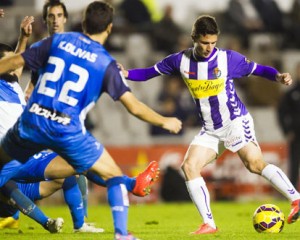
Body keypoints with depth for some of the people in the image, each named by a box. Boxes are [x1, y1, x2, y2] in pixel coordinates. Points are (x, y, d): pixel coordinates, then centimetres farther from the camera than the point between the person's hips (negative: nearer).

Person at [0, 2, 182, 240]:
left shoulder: (57, 41, 5)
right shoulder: (106, 64, -1)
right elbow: (134, 107, -2)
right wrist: (165, 122, 13)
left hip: (31, 121, 2)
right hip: (68, 129, -2)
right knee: (113, 174, 12)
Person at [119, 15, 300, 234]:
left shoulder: (229, 59, -11)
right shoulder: (181, 61, -2)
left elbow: (259, 69, -4)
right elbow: (151, 72, 6)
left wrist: (278, 76, -23)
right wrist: (126, 74, -10)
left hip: (236, 122, -5)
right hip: (211, 129, 5)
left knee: (255, 163, -23)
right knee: (190, 166, -9)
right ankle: (209, 224, -5)